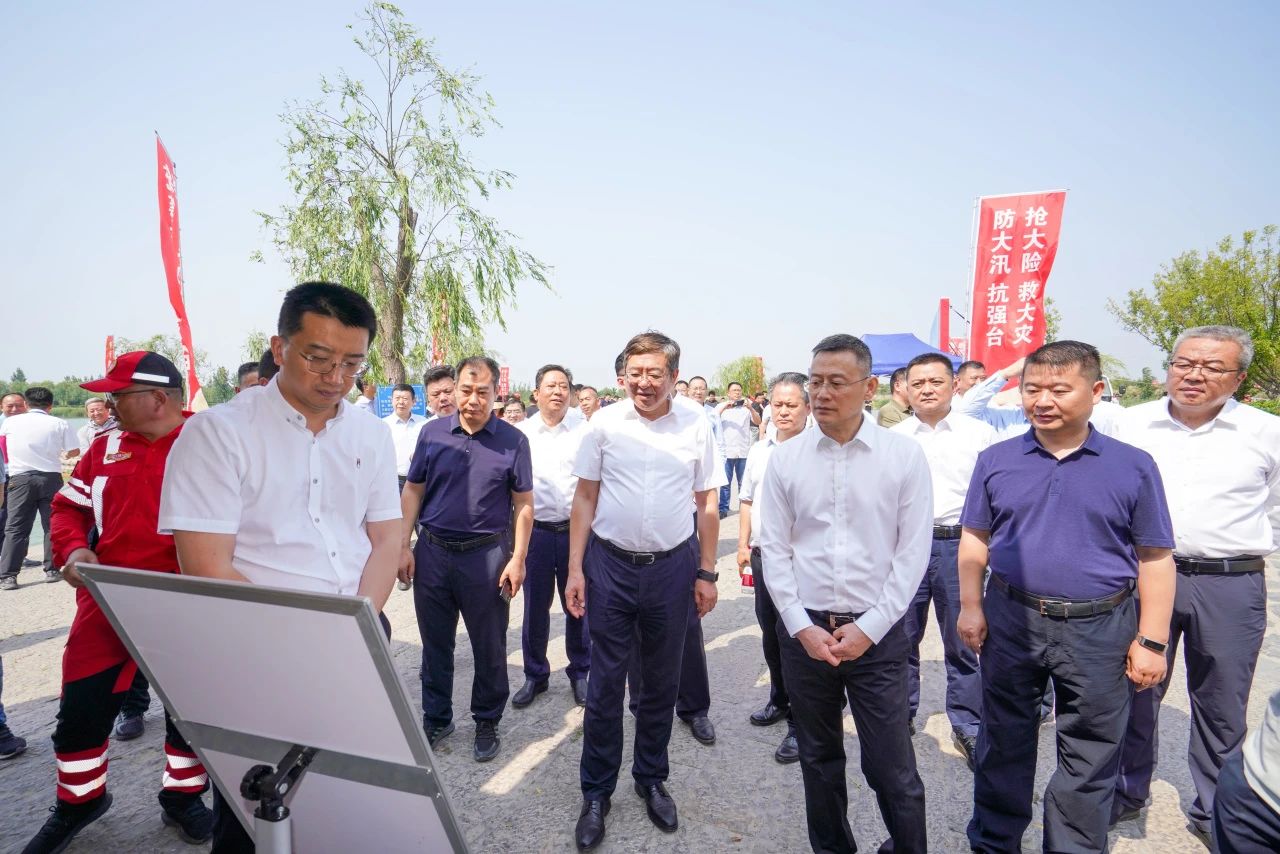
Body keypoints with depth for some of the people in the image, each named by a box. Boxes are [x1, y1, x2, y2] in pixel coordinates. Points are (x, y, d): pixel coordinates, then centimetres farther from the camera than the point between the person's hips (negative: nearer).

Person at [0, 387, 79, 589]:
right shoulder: (59, 424, -1)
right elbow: (74, 452, 0)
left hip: (20, 479, 1)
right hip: (51, 478, 0)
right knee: (52, 526, 9)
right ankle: (52, 570, 13)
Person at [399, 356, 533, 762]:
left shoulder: (513, 441, -5)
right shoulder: (432, 433, 1)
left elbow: (523, 504, -4)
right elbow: (413, 491, 6)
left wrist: (518, 559, -9)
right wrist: (403, 545, 0)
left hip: (487, 555, -2)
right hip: (432, 550, 3)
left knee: (489, 647, 10)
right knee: (435, 641, 16)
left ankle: (487, 721, 29)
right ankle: (436, 718, 34)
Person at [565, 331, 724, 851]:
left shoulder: (696, 427, -2)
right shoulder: (604, 424, -3)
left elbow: (707, 505, 4)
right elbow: (584, 499, 1)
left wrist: (707, 573, 3)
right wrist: (574, 569, -3)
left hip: (673, 566, 1)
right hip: (611, 564, -1)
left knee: (662, 682, 15)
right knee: (604, 682, 8)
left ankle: (651, 779, 36)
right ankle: (596, 792, 26)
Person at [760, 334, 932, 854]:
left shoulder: (905, 456, -5)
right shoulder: (785, 459, -1)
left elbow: (912, 552, -5)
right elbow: (774, 549, 1)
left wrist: (868, 628, -9)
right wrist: (803, 627, -6)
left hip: (878, 632, -2)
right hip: (804, 629, 2)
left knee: (891, 766, 5)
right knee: (818, 758, 17)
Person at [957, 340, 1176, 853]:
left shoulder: (1133, 466, -3)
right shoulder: (996, 460, 0)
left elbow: (1155, 558, -1)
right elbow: (974, 540, 6)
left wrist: (1152, 641, -3)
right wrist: (971, 607, 0)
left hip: (1099, 629, -1)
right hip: (1011, 621, 1)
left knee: (1089, 757, 13)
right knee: (1003, 742, 16)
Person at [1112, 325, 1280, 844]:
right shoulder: (1134, 424, 3)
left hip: (1231, 587, 0)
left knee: (1222, 707, 12)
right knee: (1135, 691, 11)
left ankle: (1214, 812, 31)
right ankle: (1127, 792, 28)